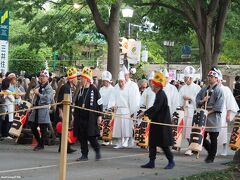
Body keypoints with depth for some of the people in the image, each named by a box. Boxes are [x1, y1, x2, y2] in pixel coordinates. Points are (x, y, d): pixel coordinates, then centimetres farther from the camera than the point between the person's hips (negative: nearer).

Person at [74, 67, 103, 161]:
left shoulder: (94, 90, -6)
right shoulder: (81, 90, 12)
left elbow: (99, 103, -5)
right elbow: (76, 103, 17)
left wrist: (99, 116, -8)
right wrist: (75, 116, 16)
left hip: (90, 118, -6)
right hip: (80, 118, 6)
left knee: (91, 136, -4)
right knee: (81, 137, 6)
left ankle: (97, 152, 17)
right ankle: (84, 155, 14)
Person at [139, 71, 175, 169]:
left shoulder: (161, 95, -18)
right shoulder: (159, 94, 12)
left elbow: (155, 108, -26)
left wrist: (145, 113, -22)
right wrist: (148, 114, 15)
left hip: (162, 123, -10)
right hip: (157, 123, 10)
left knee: (163, 144, -2)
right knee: (152, 142, 8)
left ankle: (171, 161, 10)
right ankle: (151, 162, 11)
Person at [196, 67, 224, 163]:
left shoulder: (219, 90, -7)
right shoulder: (204, 89, 13)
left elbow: (218, 107, -13)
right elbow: (197, 100, 11)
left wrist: (208, 112, -17)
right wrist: (202, 101, -10)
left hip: (213, 118, -6)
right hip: (203, 118, 6)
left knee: (213, 139, 2)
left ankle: (211, 157, 11)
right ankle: (210, 151, 29)